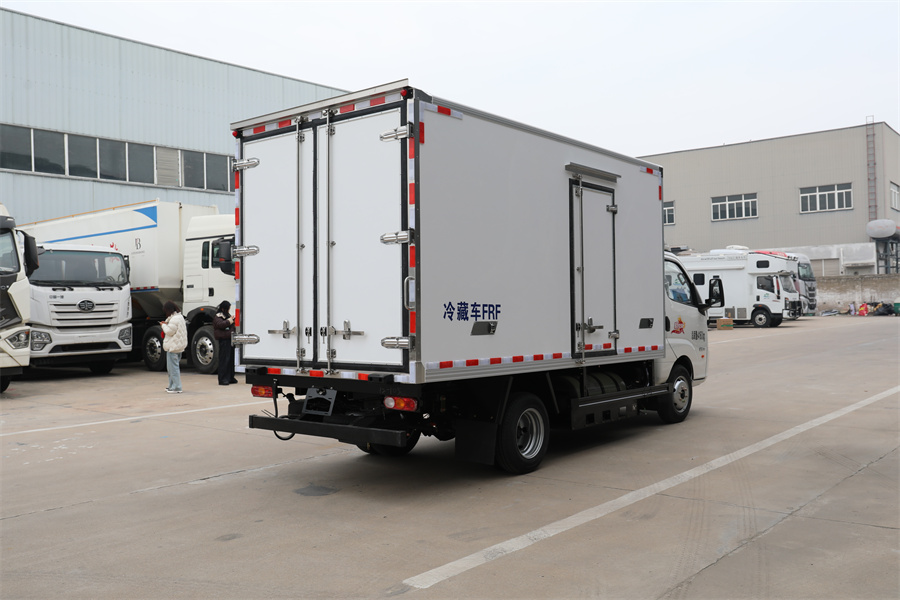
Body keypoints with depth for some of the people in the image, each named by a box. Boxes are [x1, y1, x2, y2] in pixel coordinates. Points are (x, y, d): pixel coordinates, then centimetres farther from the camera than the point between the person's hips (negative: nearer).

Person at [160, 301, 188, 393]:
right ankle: (172, 385, 25)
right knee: (175, 366, 18)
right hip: (179, 346, 11)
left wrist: (163, 325, -2)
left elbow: (169, 331, -17)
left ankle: (176, 387, -5)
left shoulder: (174, 319, -18)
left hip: (173, 347, -11)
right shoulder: (180, 317, 14)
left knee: (173, 367, -6)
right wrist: (167, 324, 13)